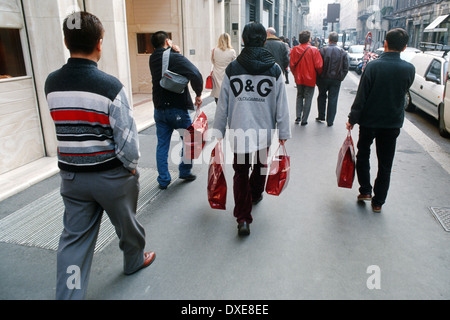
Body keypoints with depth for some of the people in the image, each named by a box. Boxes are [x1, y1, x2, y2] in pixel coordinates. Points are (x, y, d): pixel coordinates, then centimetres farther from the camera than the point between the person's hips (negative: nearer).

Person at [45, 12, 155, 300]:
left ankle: (68, 295, 20)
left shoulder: (51, 84, -2)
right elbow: (127, 137, -18)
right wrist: (131, 166, -3)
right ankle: (134, 260, 47)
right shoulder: (110, 86, -20)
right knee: (126, 223, 21)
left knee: (75, 238, 14)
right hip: (112, 176, -4)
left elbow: (65, 127, 5)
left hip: (71, 176, 4)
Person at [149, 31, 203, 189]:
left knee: (162, 144, 12)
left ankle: (163, 179, 16)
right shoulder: (175, 58, -15)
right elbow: (195, 74, -28)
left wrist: (175, 52, 0)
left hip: (159, 109, 6)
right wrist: (198, 94, -15)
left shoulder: (153, 59, 6)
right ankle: (185, 172, 23)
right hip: (177, 109, -6)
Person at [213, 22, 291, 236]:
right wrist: (284, 134, 7)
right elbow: (282, 106, -1)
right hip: (264, 130, 1)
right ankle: (255, 195, 49)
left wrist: (218, 133, 9)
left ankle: (243, 219, 0)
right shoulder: (275, 70, -2)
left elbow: (222, 106, 0)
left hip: (239, 132, -1)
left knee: (241, 172, 7)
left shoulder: (232, 69, -2)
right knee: (260, 165, 24)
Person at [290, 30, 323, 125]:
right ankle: (304, 120, 9)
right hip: (310, 78, -3)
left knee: (299, 96, 19)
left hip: (299, 78, 3)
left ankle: (298, 116, 10)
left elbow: (292, 64, -3)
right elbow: (318, 66, -12)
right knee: (308, 99, 6)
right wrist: (319, 74, 7)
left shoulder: (295, 49, -5)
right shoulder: (314, 50, -12)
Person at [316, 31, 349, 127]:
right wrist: (341, 78, 10)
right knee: (333, 99, 5)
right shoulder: (343, 52, -1)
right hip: (336, 80, 1)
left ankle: (321, 116, 21)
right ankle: (330, 121, 7)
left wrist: (318, 78, 5)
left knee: (322, 96, 19)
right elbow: (346, 68, 0)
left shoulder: (322, 50, -7)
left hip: (323, 78, 0)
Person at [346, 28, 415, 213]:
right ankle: (378, 202, 18)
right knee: (385, 164, 11)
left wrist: (352, 119, -6)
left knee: (363, 155, 20)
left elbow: (361, 96, -14)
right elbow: (403, 90, 9)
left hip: (369, 121, -2)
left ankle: (365, 191, 19)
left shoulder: (373, 66, -15)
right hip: (393, 123, 2)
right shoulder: (409, 69, -7)